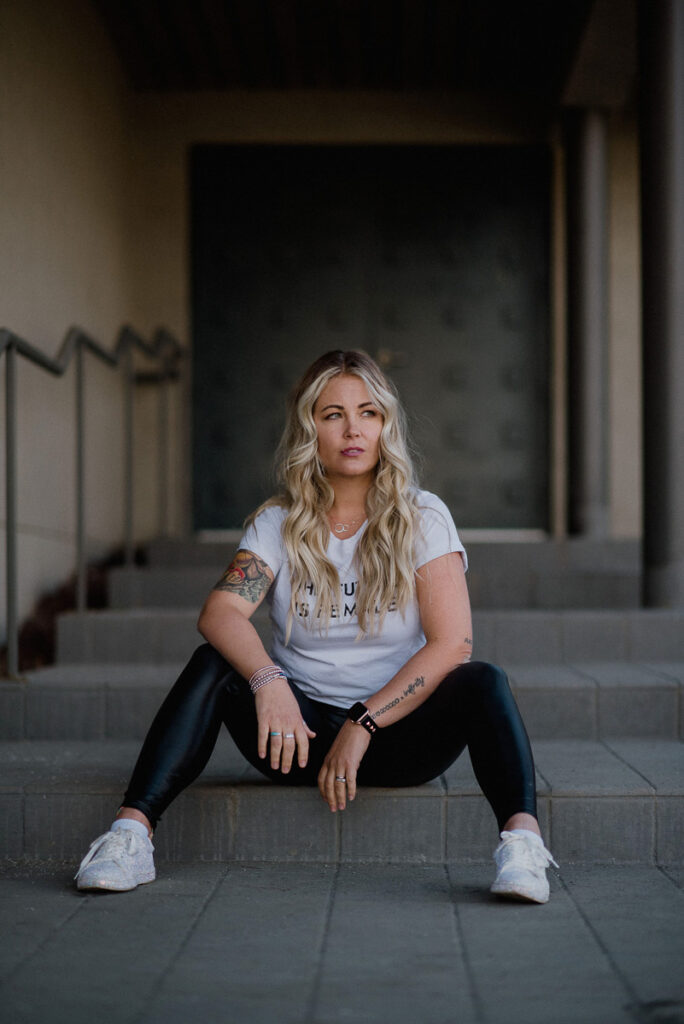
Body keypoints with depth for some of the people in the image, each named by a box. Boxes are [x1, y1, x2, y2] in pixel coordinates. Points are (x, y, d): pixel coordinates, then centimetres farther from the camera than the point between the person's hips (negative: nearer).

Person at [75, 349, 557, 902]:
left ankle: (522, 838, -44)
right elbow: (220, 612, -15)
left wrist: (362, 725, -20)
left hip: (399, 733, -1)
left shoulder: (422, 518, -1)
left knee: (484, 681, -28)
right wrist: (268, 681, -36)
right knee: (215, 663, -23)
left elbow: (452, 643, -12)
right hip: (304, 731, 1)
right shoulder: (278, 523, 3)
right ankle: (132, 833, -33)